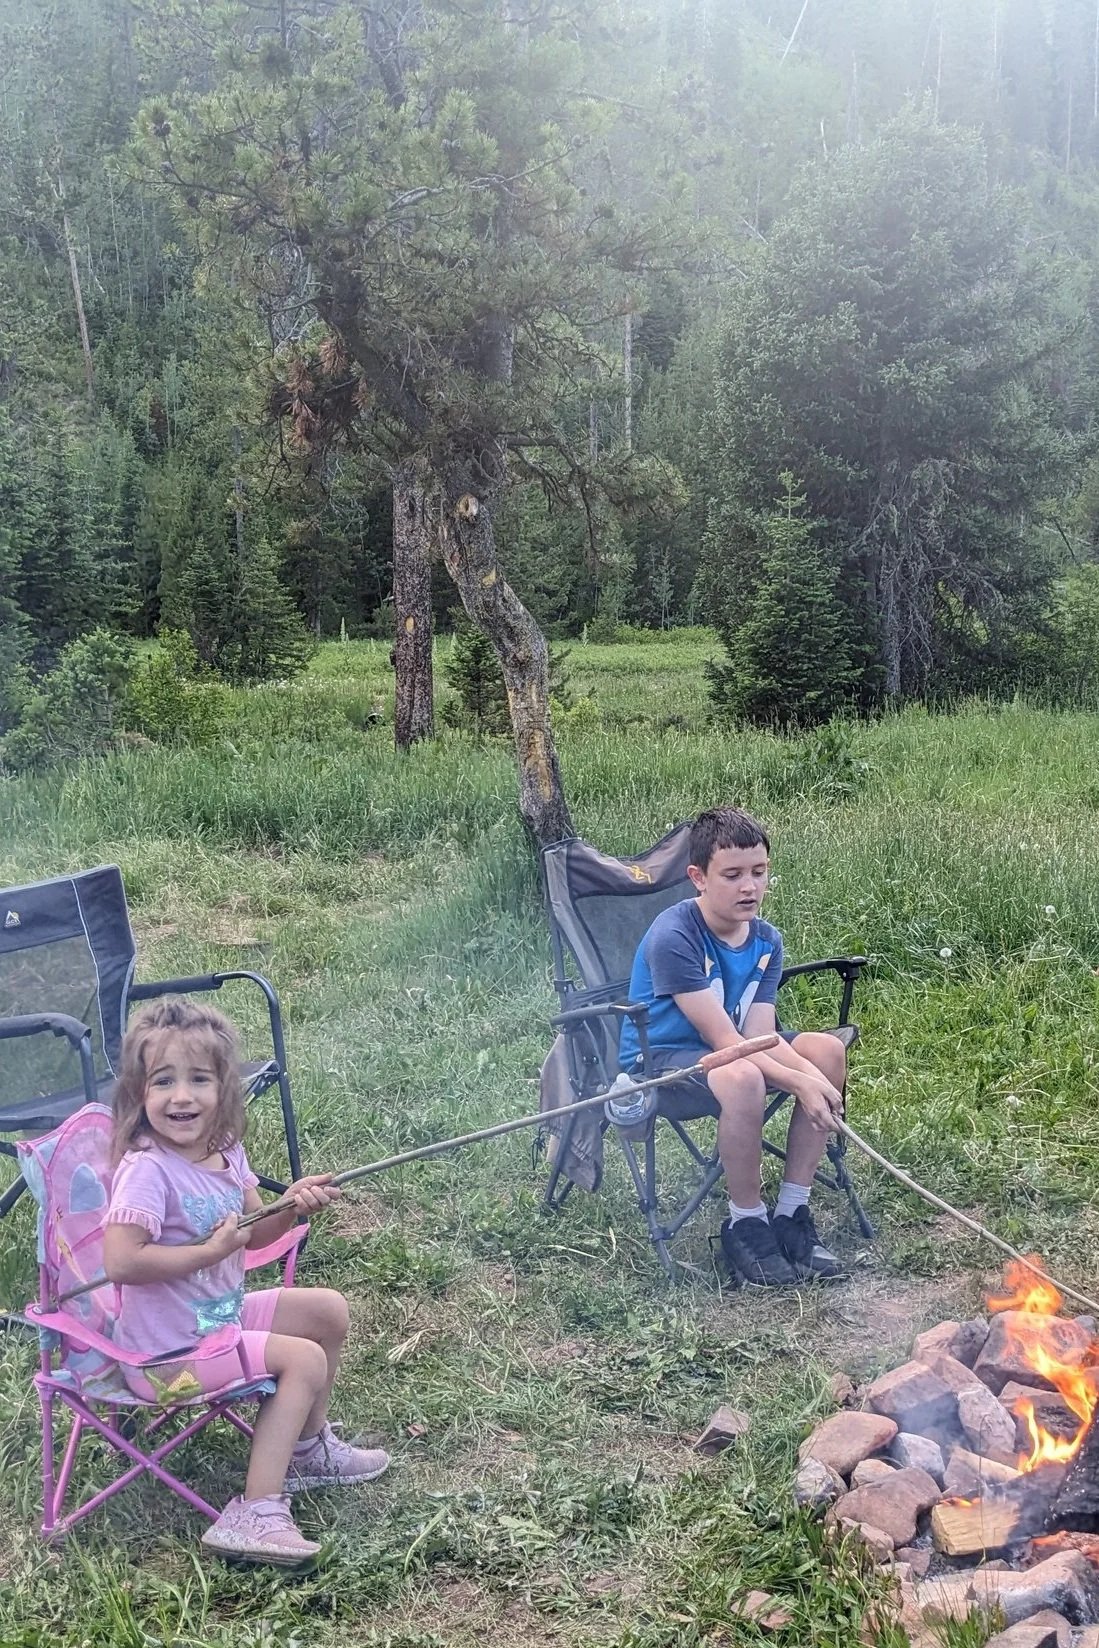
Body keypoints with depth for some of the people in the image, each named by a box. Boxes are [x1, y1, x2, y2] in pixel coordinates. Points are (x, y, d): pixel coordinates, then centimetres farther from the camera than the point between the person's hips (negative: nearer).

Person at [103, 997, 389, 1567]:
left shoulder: (225, 1151, -1)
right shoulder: (146, 1169, -27)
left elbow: (252, 1233, 9)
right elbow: (119, 1262, -35)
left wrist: (290, 1206, -11)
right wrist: (210, 1251, -28)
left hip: (223, 1315, 9)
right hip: (170, 1349, -9)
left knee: (329, 1310, 13)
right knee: (305, 1359, -15)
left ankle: (307, 1446, 31)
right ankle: (256, 1512, -11)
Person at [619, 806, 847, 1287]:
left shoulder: (767, 940, -3)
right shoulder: (673, 936, -25)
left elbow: (760, 1036, -13)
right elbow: (723, 1041, -26)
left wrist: (812, 1073, -32)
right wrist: (799, 1082, -31)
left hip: (736, 1049, 8)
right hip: (656, 1061, -8)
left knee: (827, 1051, -11)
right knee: (741, 1078, -37)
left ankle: (791, 1213, -5)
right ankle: (746, 1224, -15)